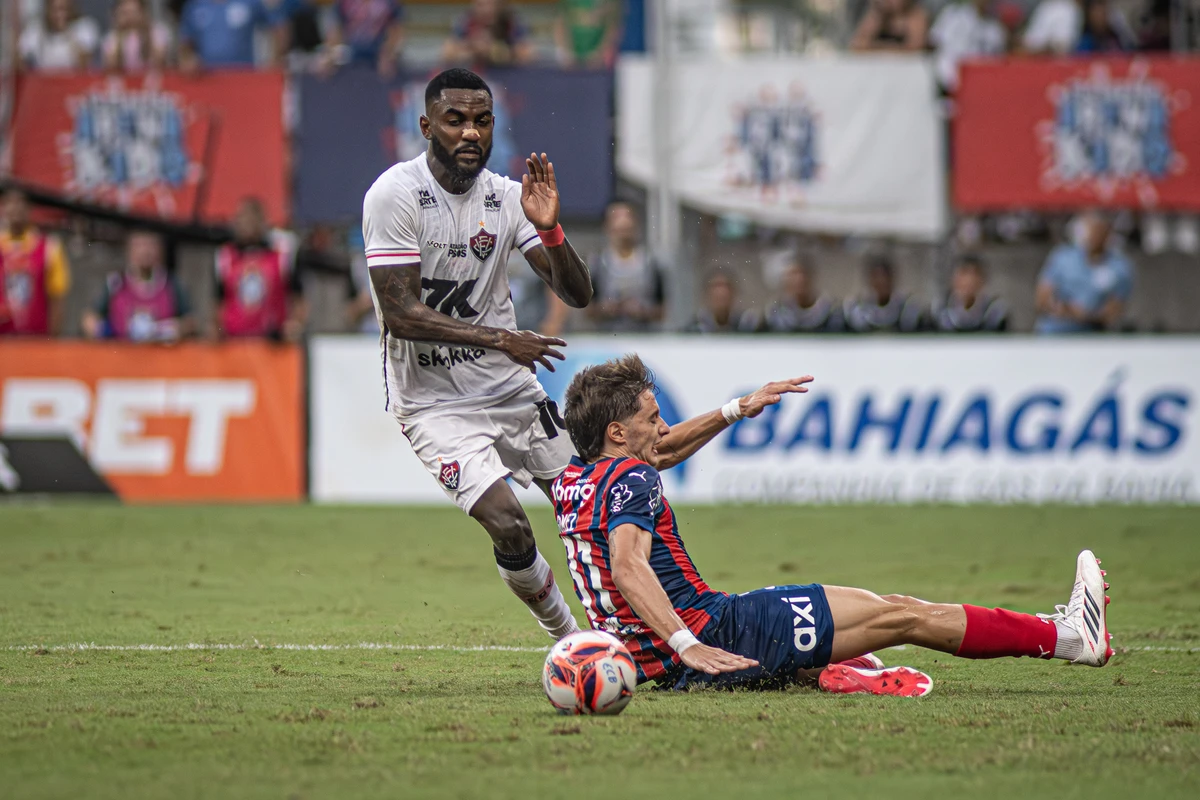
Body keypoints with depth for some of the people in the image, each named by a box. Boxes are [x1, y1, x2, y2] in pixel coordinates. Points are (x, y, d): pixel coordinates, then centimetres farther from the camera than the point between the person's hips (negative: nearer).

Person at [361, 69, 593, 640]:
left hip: (510, 388, 6)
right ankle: (571, 640, 2)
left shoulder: (507, 198, 0)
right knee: (509, 528, -19)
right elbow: (401, 314, -21)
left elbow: (577, 294, -1)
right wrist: (499, 339, -25)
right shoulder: (395, 194, -15)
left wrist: (549, 229, -20)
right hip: (433, 402, -5)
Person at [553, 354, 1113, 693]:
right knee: (900, 614, 0)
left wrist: (736, 410, 30)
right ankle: (1067, 636, 7)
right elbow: (627, 565, -32)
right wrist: (687, 645, -38)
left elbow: (661, 453, 31)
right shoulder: (631, 480, -15)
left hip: (657, 665, 9)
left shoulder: (573, 481, 13)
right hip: (710, 628, -9)